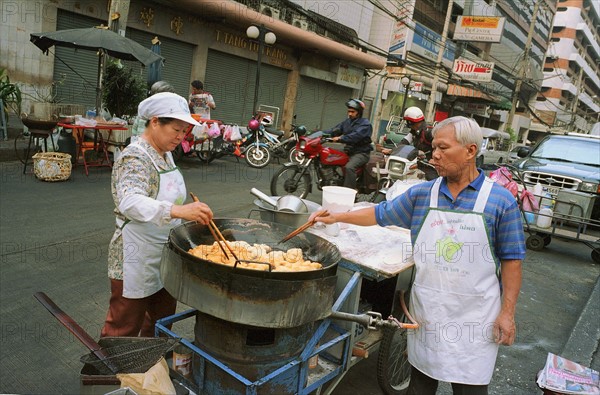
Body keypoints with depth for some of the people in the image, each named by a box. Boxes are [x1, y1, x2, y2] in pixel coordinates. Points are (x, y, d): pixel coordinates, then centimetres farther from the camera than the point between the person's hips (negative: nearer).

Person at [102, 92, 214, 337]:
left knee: (162, 324, 21)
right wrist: (177, 211, -52)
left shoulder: (165, 154, 7)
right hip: (136, 262, -8)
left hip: (165, 260, 9)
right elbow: (130, 202, -39)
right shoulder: (135, 158, -21)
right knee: (124, 330, 7)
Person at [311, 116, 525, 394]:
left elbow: (511, 260, -5)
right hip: (426, 312, 3)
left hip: (474, 318, -3)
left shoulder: (501, 201, -8)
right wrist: (336, 217, 8)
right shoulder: (421, 194, 2)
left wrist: (507, 313, -7)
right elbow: (381, 214, 12)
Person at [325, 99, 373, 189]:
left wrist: (340, 138, -37)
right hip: (348, 151, 8)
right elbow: (335, 130, 4)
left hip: (361, 153, -8)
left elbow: (355, 136, -27)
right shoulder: (347, 121, 14)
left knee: (349, 167, -33)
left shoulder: (365, 124, -9)